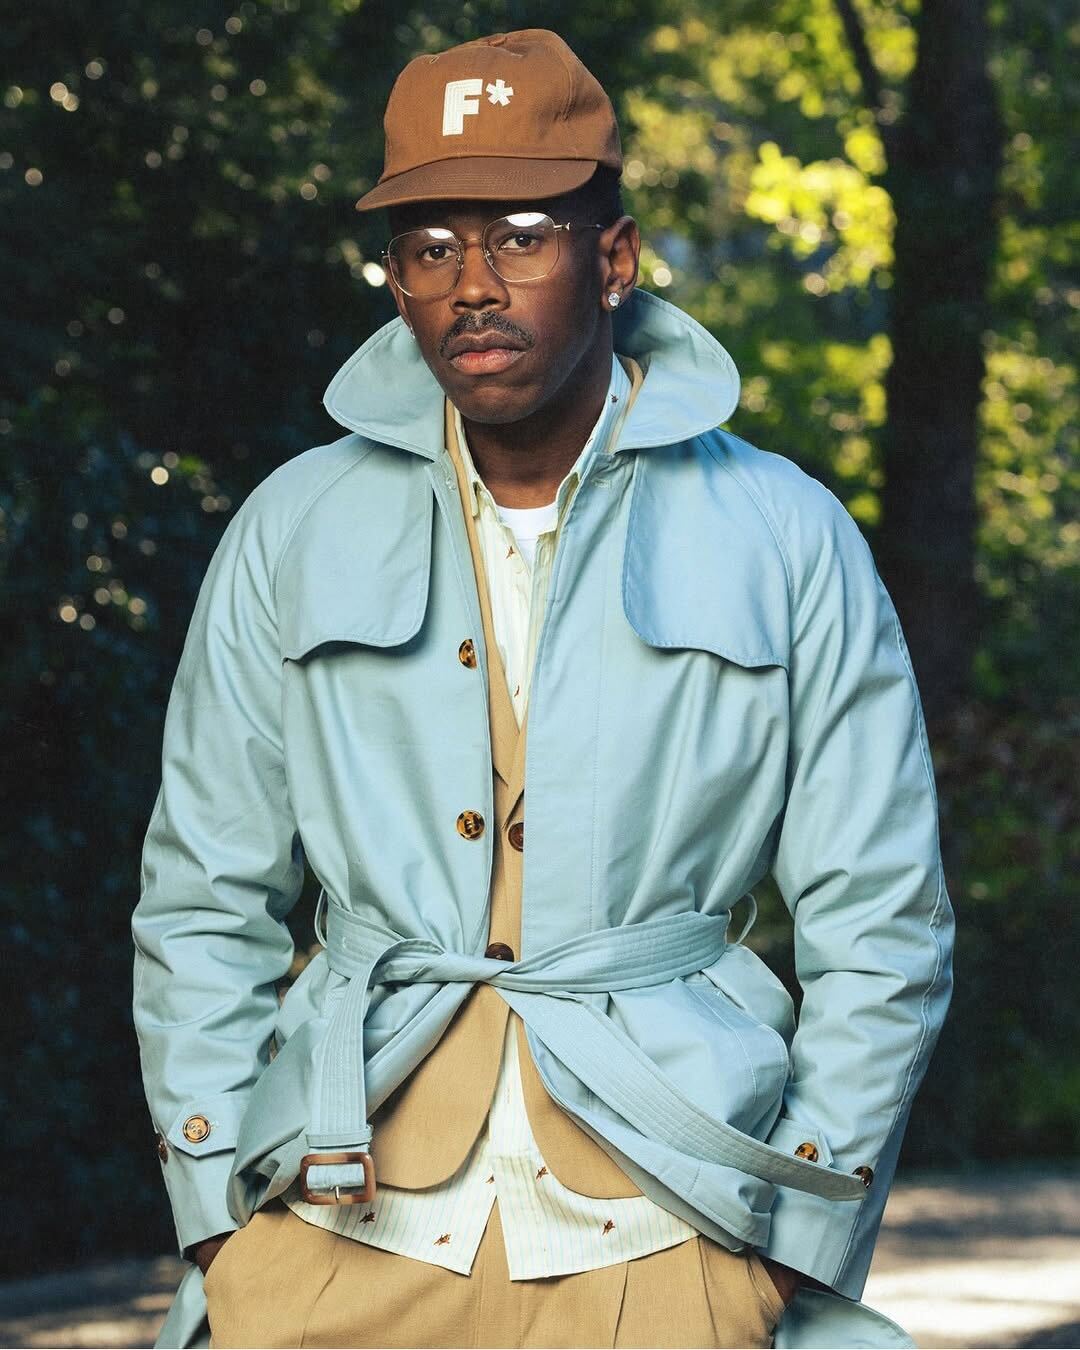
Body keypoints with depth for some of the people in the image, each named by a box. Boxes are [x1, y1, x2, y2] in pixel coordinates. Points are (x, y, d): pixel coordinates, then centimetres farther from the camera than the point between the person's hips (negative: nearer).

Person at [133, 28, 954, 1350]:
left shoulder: (785, 540, 3)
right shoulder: (294, 533, 7)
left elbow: (877, 932, 3)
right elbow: (202, 905, 11)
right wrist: (221, 1230, 3)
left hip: (659, 1241, -1)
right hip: (344, 1227, 1)